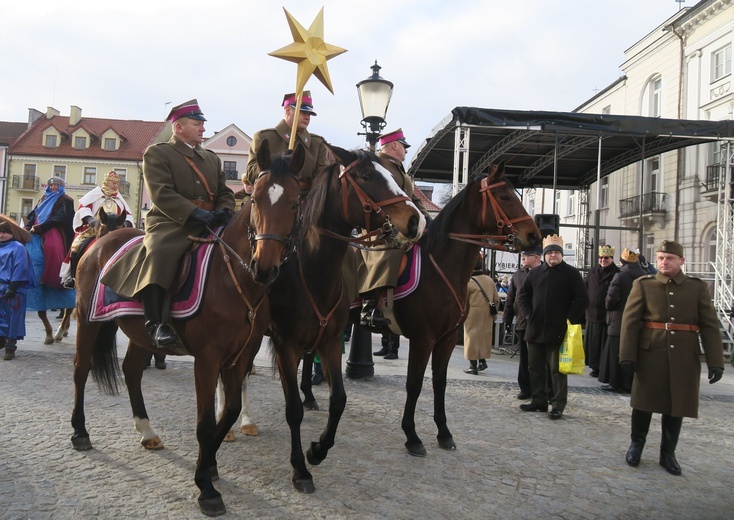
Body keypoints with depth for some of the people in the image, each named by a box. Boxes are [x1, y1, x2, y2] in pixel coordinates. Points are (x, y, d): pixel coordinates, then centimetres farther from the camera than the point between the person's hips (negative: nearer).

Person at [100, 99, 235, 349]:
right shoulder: (157, 153, 6)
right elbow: (162, 194, -9)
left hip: (209, 225, 6)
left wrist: (224, 211, -6)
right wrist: (196, 213, -22)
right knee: (159, 253, -34)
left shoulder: (212, 158, 26)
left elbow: (225, 192, 19)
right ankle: (155, 323, -35)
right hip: (171, 223, -6)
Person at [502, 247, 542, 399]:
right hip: (523, 322, 4)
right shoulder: (518, 275, 10)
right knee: (525, 358, 9)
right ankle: (526, 389, 18)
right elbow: (510, 299, 11)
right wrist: (507, 318, 5)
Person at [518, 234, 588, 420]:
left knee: (557, 370, 1)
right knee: (535, 367, 12)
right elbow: (523, 295, 17)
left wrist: (568, 319, -11)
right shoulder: (535, 273, 9)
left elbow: (582, 300, -7)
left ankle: (558, 406, 7)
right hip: (535, 329, 5)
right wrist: (529, 314, 5)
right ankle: (538, 401, 23)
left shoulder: (571, 274, -4)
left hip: (558, 331, -5)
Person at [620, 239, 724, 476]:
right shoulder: (643, 285, 2)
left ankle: (668, 452, 24)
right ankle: (636, 444, 27)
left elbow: (710, 327, 2)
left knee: (677, 405, 9)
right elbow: (630, 321, -3)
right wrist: (627, 355, -10)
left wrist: (715, 361, -5)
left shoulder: (698, 287, 5)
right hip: (650, 354, -1)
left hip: (684, 358, 1)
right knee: (644, 401, 7)